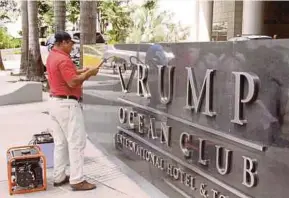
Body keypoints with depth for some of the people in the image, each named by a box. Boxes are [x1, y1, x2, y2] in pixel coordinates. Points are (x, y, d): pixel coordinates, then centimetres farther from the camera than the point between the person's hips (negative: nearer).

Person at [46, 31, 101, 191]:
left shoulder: (52, 56, 13)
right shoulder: (63, 59, -19)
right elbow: (73, 82, -23)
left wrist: (81, 71, 12)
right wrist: (89, 73, -12)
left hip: (55, 102, 10)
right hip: (67, 104, -10)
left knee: (60, 142, 14)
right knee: (76, 142, -4)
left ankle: (59, 177, 21)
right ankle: (77, 180, 0)